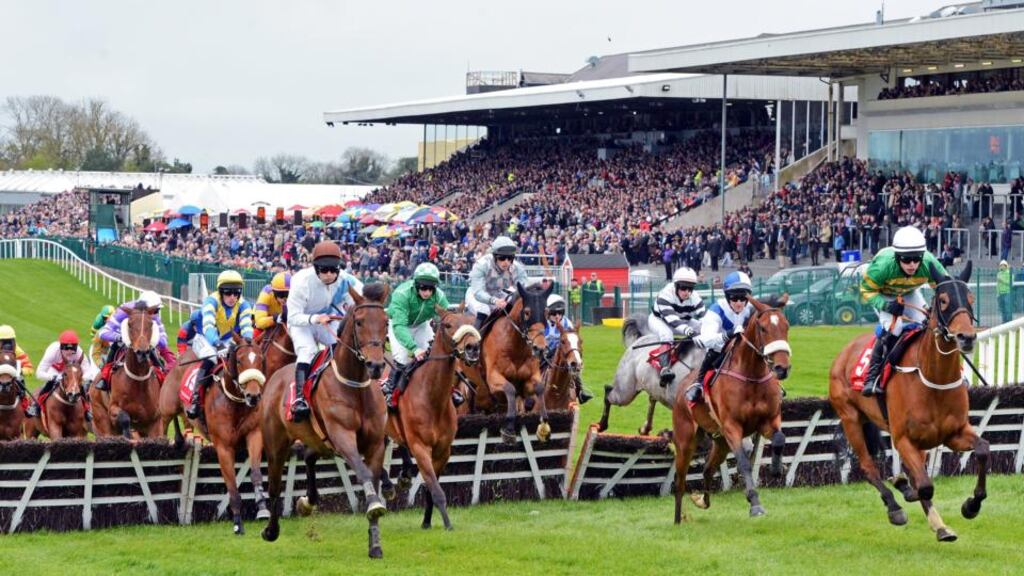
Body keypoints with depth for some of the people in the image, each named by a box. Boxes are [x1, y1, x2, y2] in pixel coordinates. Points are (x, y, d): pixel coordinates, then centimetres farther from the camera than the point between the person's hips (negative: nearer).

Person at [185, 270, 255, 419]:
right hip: (206, 340, -4)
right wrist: (218, 345, -57)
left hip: (229, 340, 4)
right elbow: (208, 326, -39)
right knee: (210, 360, -34)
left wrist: (247, 340, -51)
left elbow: (246, 326, -26)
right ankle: (195, 400, -29)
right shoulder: (211, 301, -25)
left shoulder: (243, 305, -13)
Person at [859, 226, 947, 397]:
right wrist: (887, 305, -41)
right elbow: (867, 291, -26)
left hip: (909, 294, 4)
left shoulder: (929, 264, -33)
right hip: (882, 295, -4)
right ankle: (872, 378, -20)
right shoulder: (883, 265, -41)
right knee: (892, 328, -26)